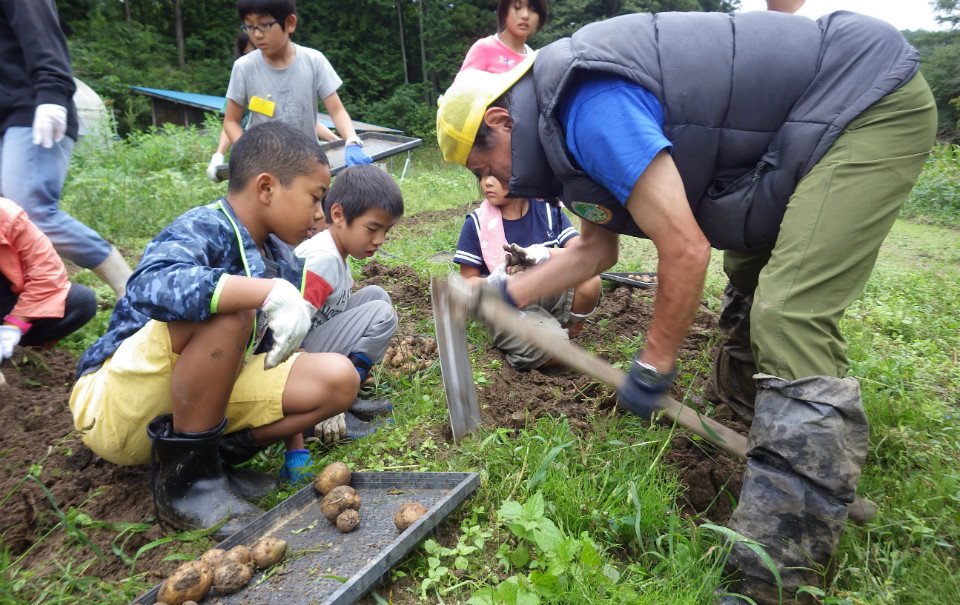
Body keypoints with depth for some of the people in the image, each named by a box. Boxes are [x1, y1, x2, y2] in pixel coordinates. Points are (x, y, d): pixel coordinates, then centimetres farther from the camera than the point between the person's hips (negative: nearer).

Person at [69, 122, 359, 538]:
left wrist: (311, 407, 15)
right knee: (228, 314, -35)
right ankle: (185, 476, -18)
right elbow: (151, 285, -42)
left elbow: (279, 352, 16)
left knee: (339, 377, -8)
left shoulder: (281, 261, 5)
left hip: (201, 399, 7)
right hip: (115, 406, -7)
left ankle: (206, 456, 0)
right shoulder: (203, 230, -18)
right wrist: (269, 292, -46)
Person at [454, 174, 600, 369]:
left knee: (590, 280, -29)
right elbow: (468, 280, -2)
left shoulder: (547, 209, -1)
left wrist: (547, 253, -29)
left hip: (549, 293, 3)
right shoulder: (477, 223, -5)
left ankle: (568, 329, 1)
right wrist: (493, 282, -25)